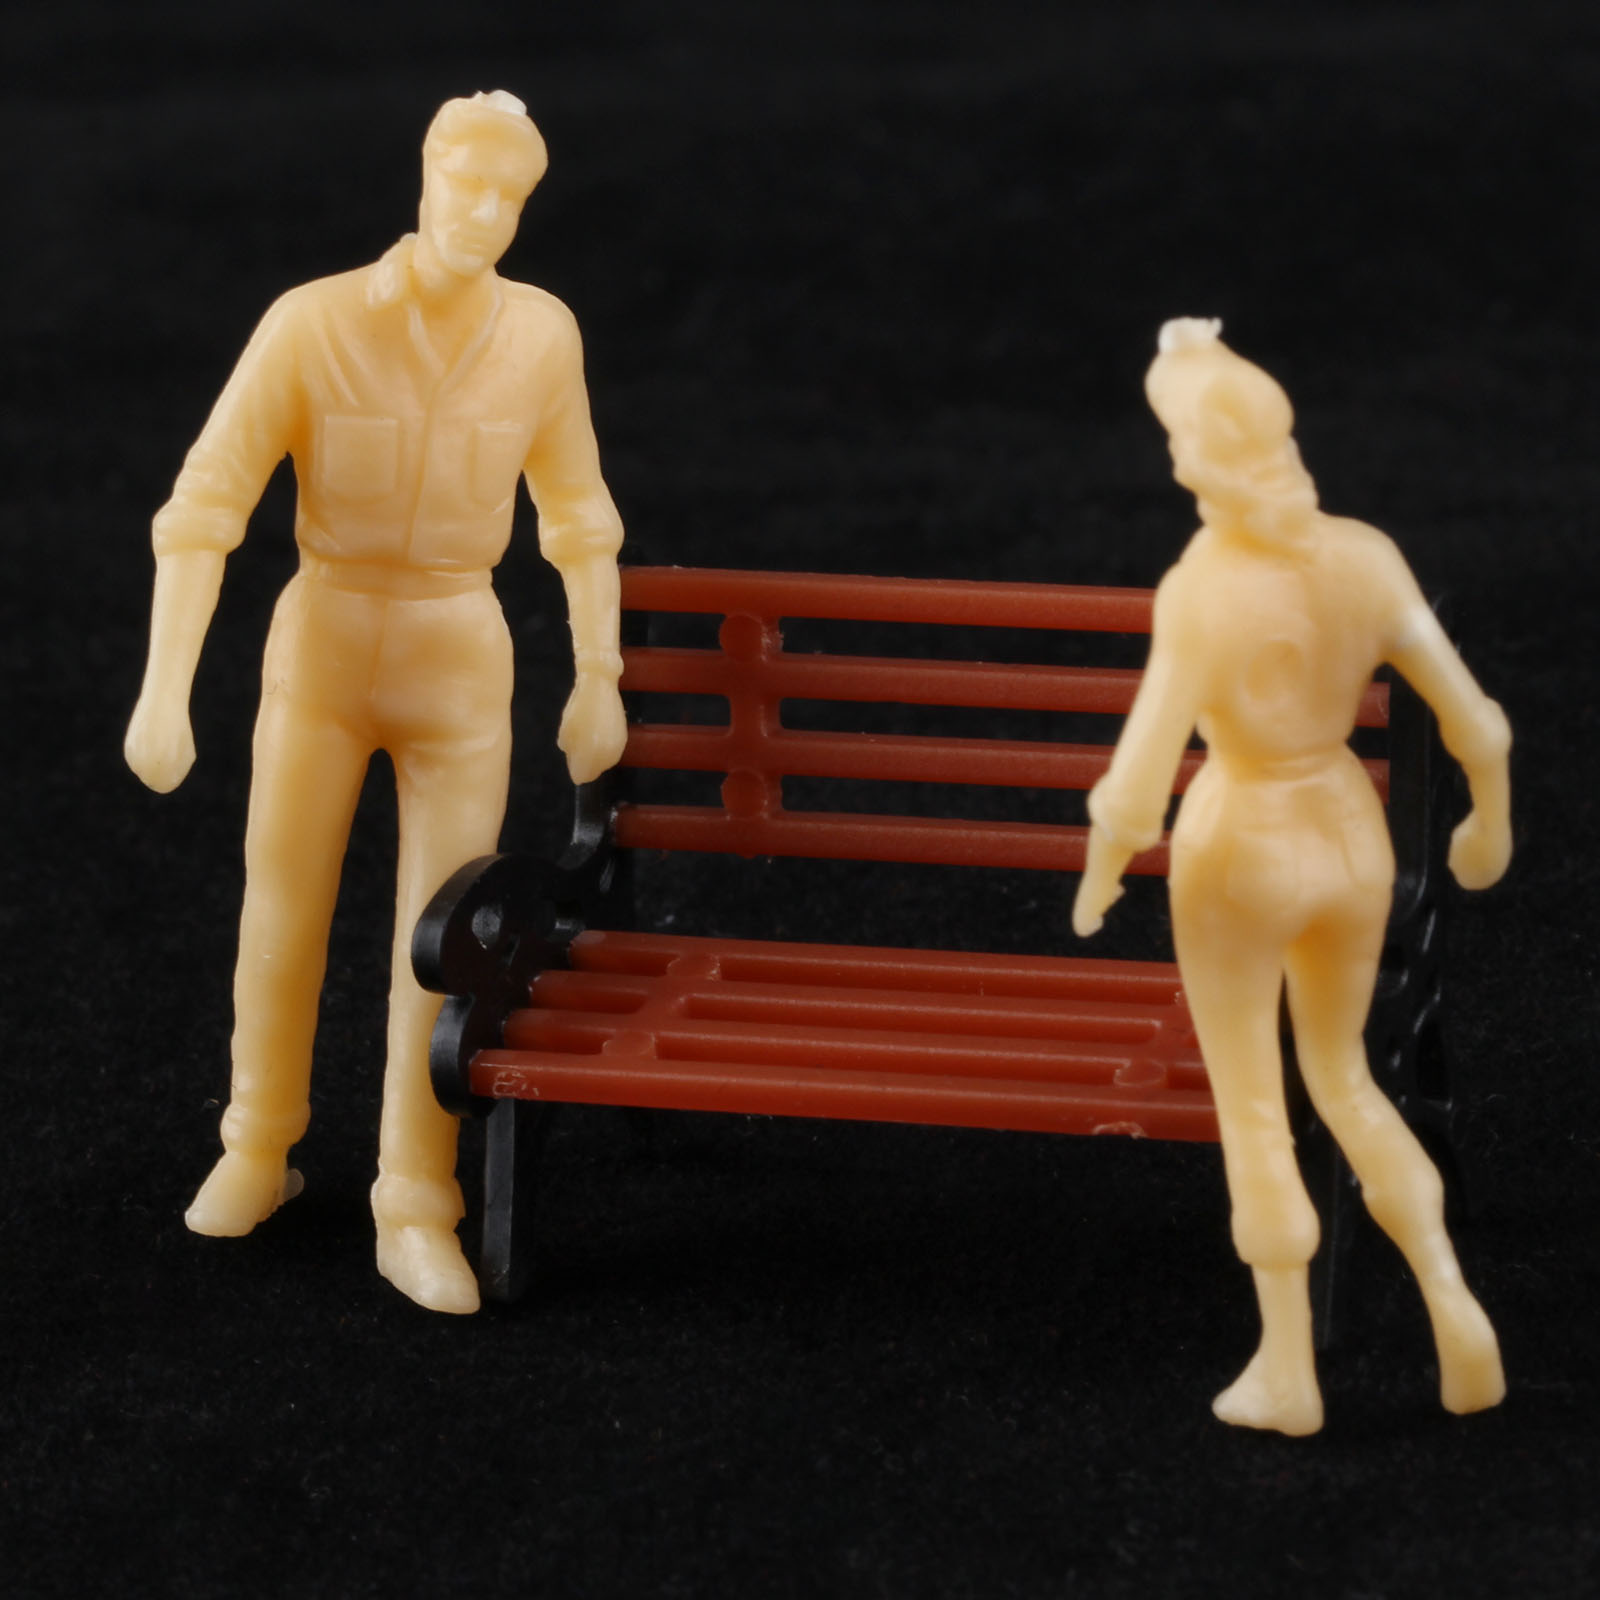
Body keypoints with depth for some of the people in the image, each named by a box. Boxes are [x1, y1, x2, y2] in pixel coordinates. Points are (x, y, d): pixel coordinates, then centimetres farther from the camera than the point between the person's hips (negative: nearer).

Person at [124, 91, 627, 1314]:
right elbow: (203, 508, -17)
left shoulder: (541, 331, -8)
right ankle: (260, 1153, 36)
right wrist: (165, 691, -22)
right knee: (281, 919, 12)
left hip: (460, 663, 1)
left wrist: (600, 681, 7)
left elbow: (577, 509, 6)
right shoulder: (308, 324, -17)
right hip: (320, 649, -1)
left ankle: (416, 1218, 7)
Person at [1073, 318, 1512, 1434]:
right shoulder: (1367, 557, -13)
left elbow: (1136, 788, -24)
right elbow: (1473, 720, -5)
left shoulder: (1202, 591, -26)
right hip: (1351, 839, 4)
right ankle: (1453, 1303, 13)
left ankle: (1290, 1369, 22)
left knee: (1253, 1112, 14)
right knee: (1343, 1077, 25)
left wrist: (1096, 884, -5)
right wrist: (1491, 819, 14)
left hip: (1243, 850, -4)